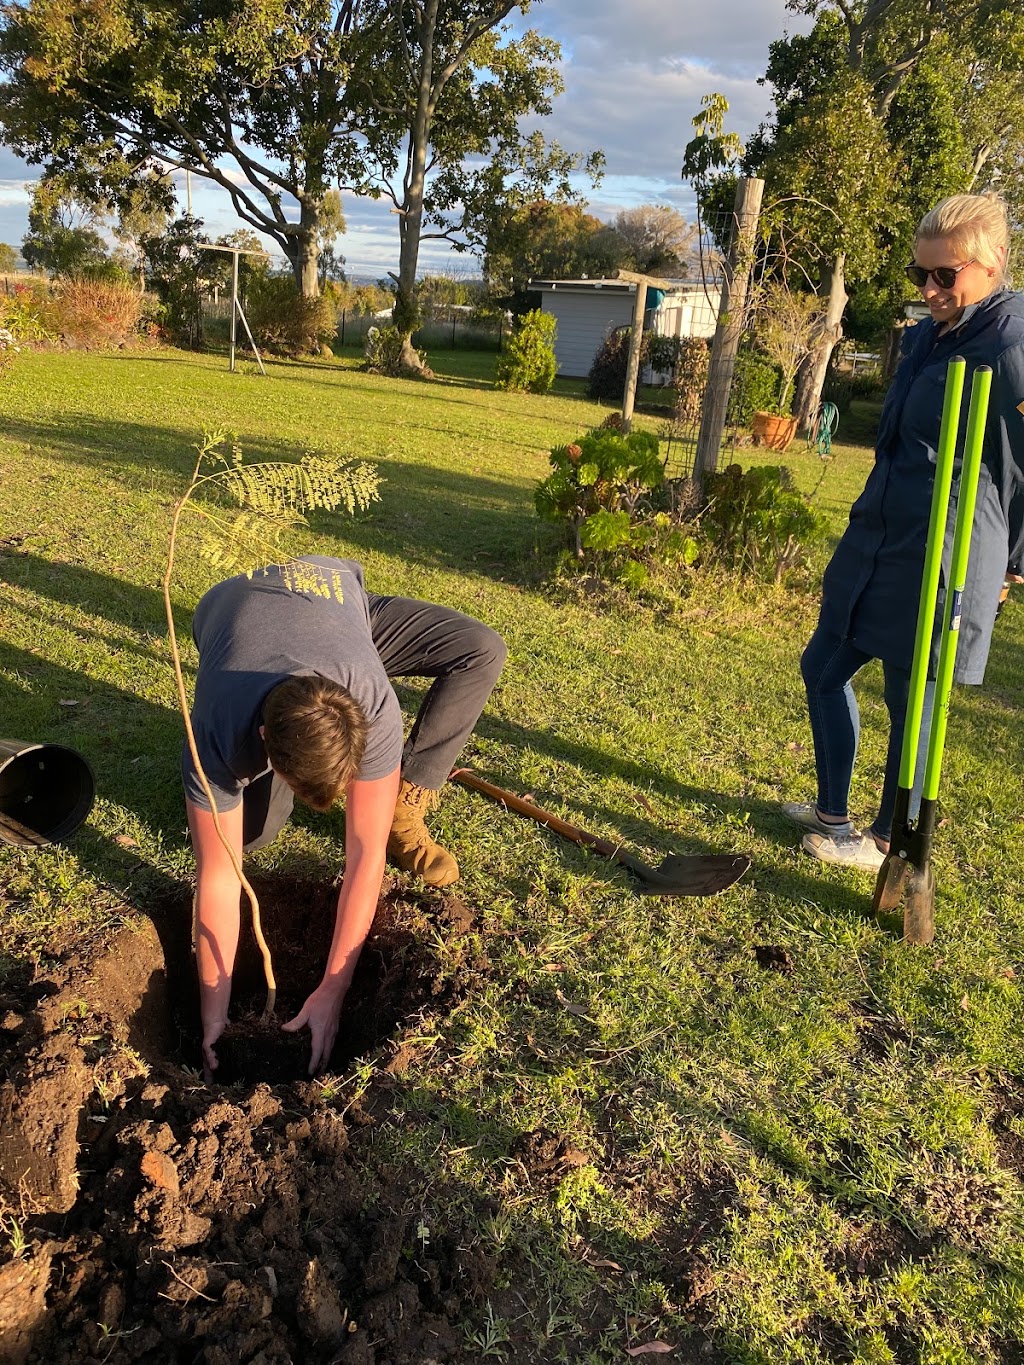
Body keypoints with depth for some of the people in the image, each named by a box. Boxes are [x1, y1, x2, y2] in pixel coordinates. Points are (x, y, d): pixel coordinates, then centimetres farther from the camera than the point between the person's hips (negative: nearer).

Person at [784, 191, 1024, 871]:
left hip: (941, 564, -9)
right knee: (824, 668, 17)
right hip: (876, 545, 9)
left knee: (913, 703, 5)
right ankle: (832, 811, 34)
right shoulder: (925, 336, 11)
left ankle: (889, 842, 26)